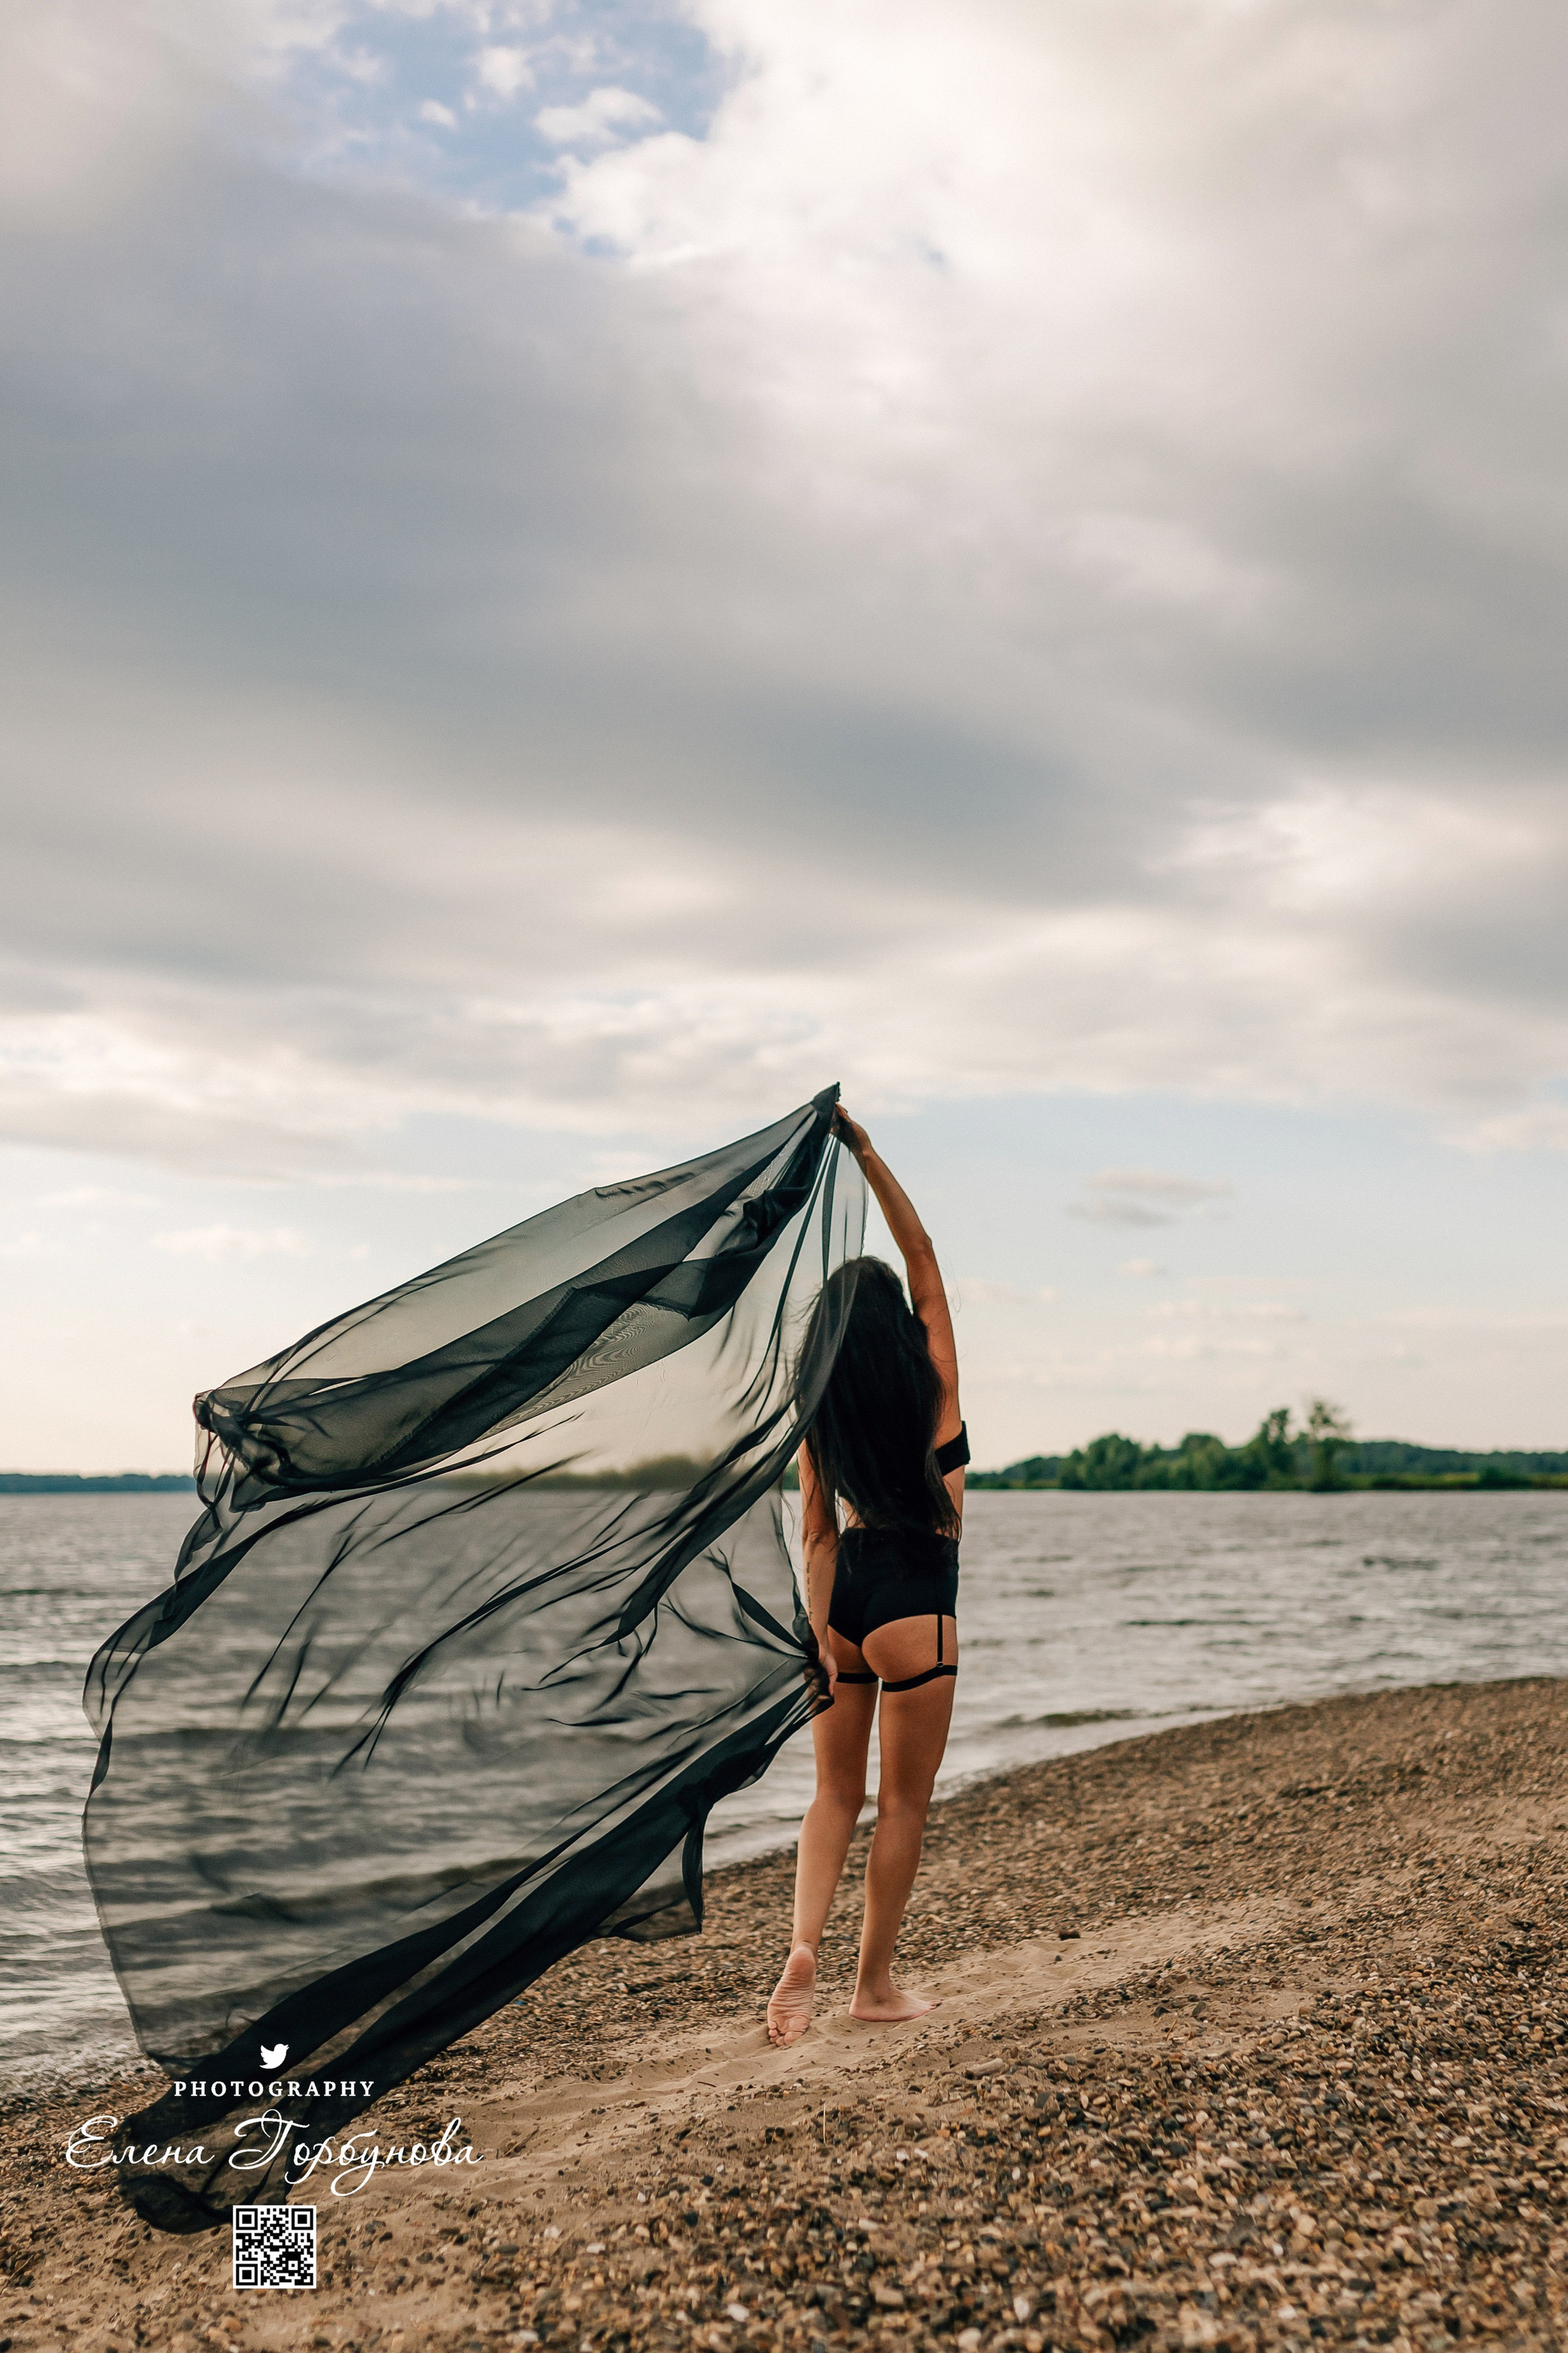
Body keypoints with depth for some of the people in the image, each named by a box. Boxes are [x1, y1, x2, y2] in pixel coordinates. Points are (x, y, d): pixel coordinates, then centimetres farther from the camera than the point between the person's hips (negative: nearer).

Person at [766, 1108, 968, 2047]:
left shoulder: (822, 1412, 1)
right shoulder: (933, 1383, -10)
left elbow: (817, 1531, -1)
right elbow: (924, 1256, -4)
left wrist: (821, 1627, 0)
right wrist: (870, 1157, -4)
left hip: (843, 1598, 4)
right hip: (912, 1606, -4)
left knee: (837, 1795, 15)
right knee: (904, 1803, 9)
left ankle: (805, 1949, -4)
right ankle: (877, 1982, 18)